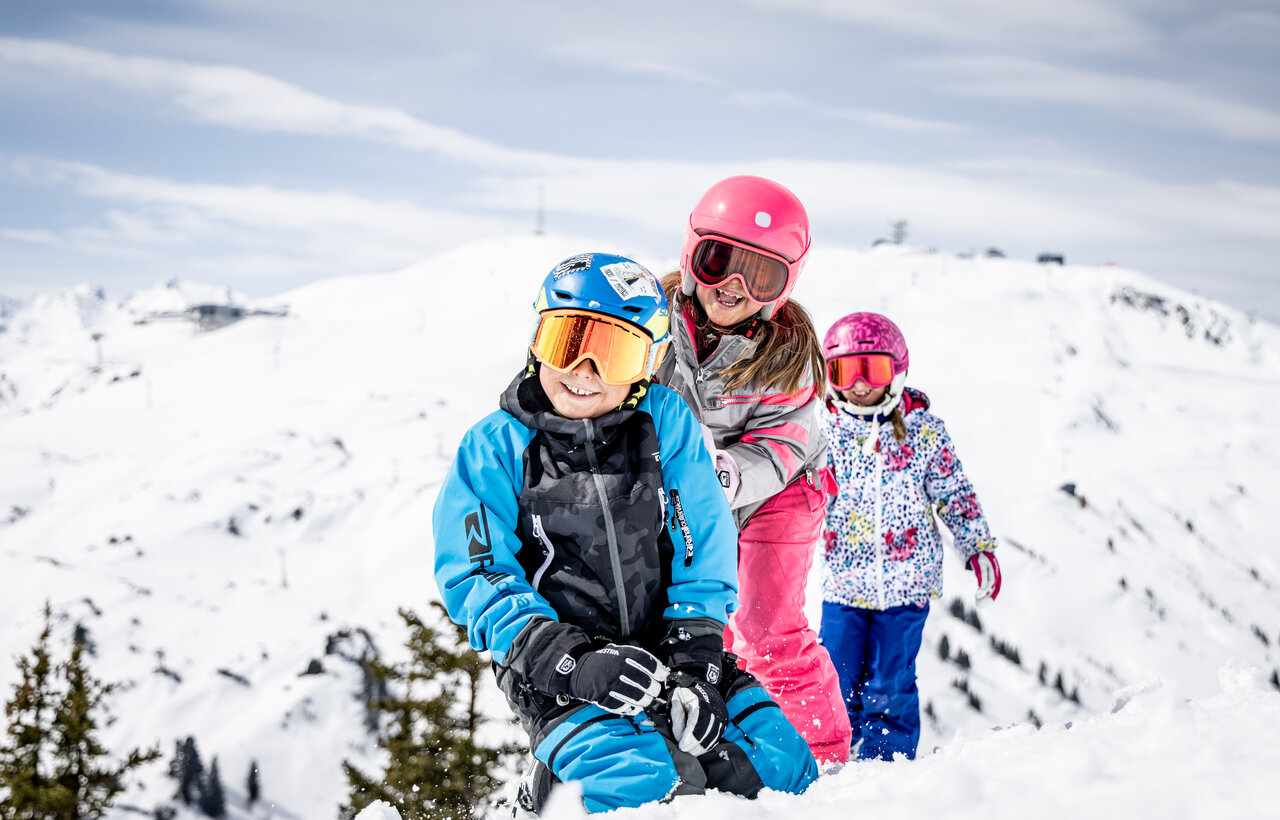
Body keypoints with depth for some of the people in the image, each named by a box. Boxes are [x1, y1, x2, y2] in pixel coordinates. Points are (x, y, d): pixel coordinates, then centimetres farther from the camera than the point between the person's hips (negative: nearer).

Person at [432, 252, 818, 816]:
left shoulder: (665, 421, 1)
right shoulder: (495, 447, -4)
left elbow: (702, 556, 2)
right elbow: (477, 579, -9)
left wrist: (693, 664, -12)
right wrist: (575, 661, -23)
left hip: (665, 643, 4)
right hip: (552, 666, -3)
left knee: (780, 763, -11)